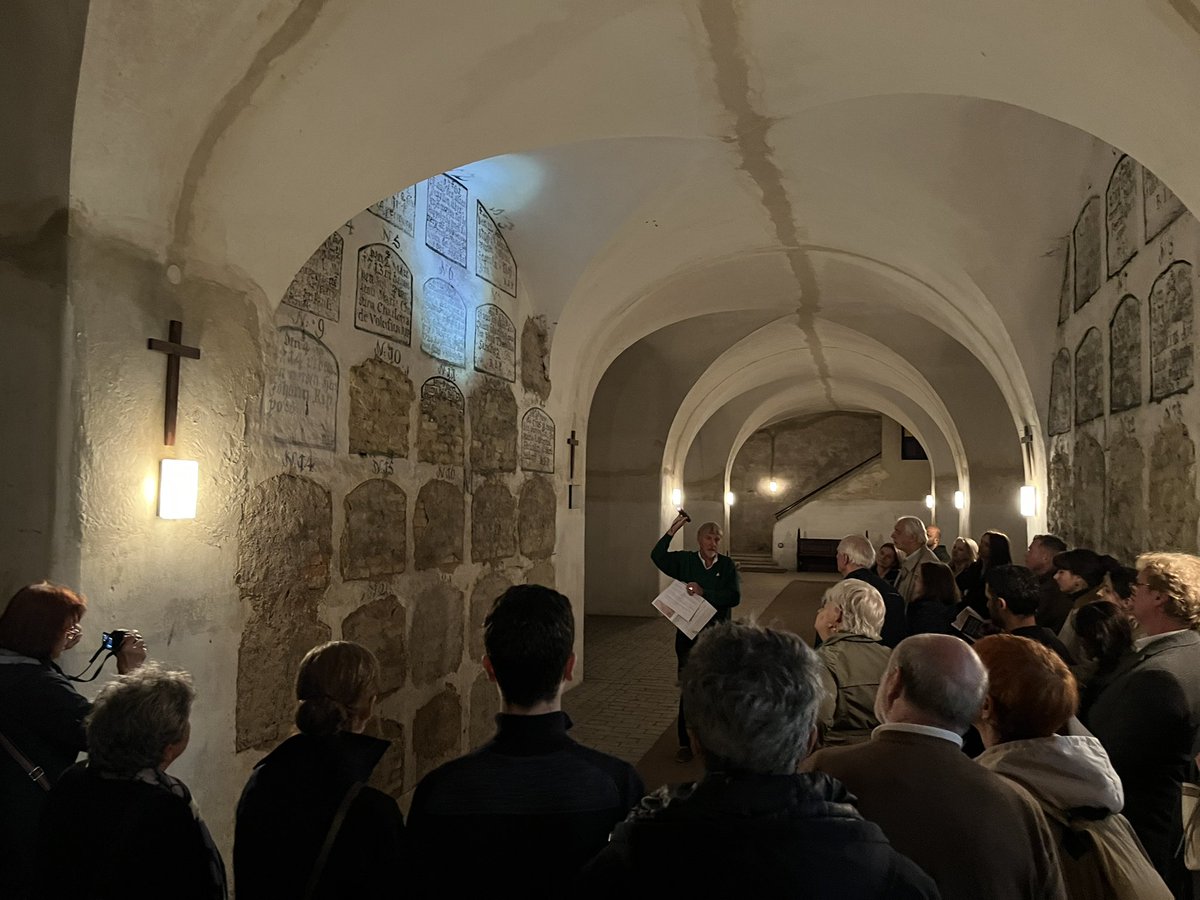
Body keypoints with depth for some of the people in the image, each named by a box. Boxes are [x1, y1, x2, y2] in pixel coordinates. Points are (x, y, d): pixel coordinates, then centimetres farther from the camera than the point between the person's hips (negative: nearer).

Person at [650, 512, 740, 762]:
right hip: (688, 635, 0)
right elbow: (657, 556, -13)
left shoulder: (727, 566, 1)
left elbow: (734, 596, -11)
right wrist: (672, 531, -21)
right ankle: (685, 743, 16)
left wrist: (704, 592, -20)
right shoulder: (685, 561, 1)